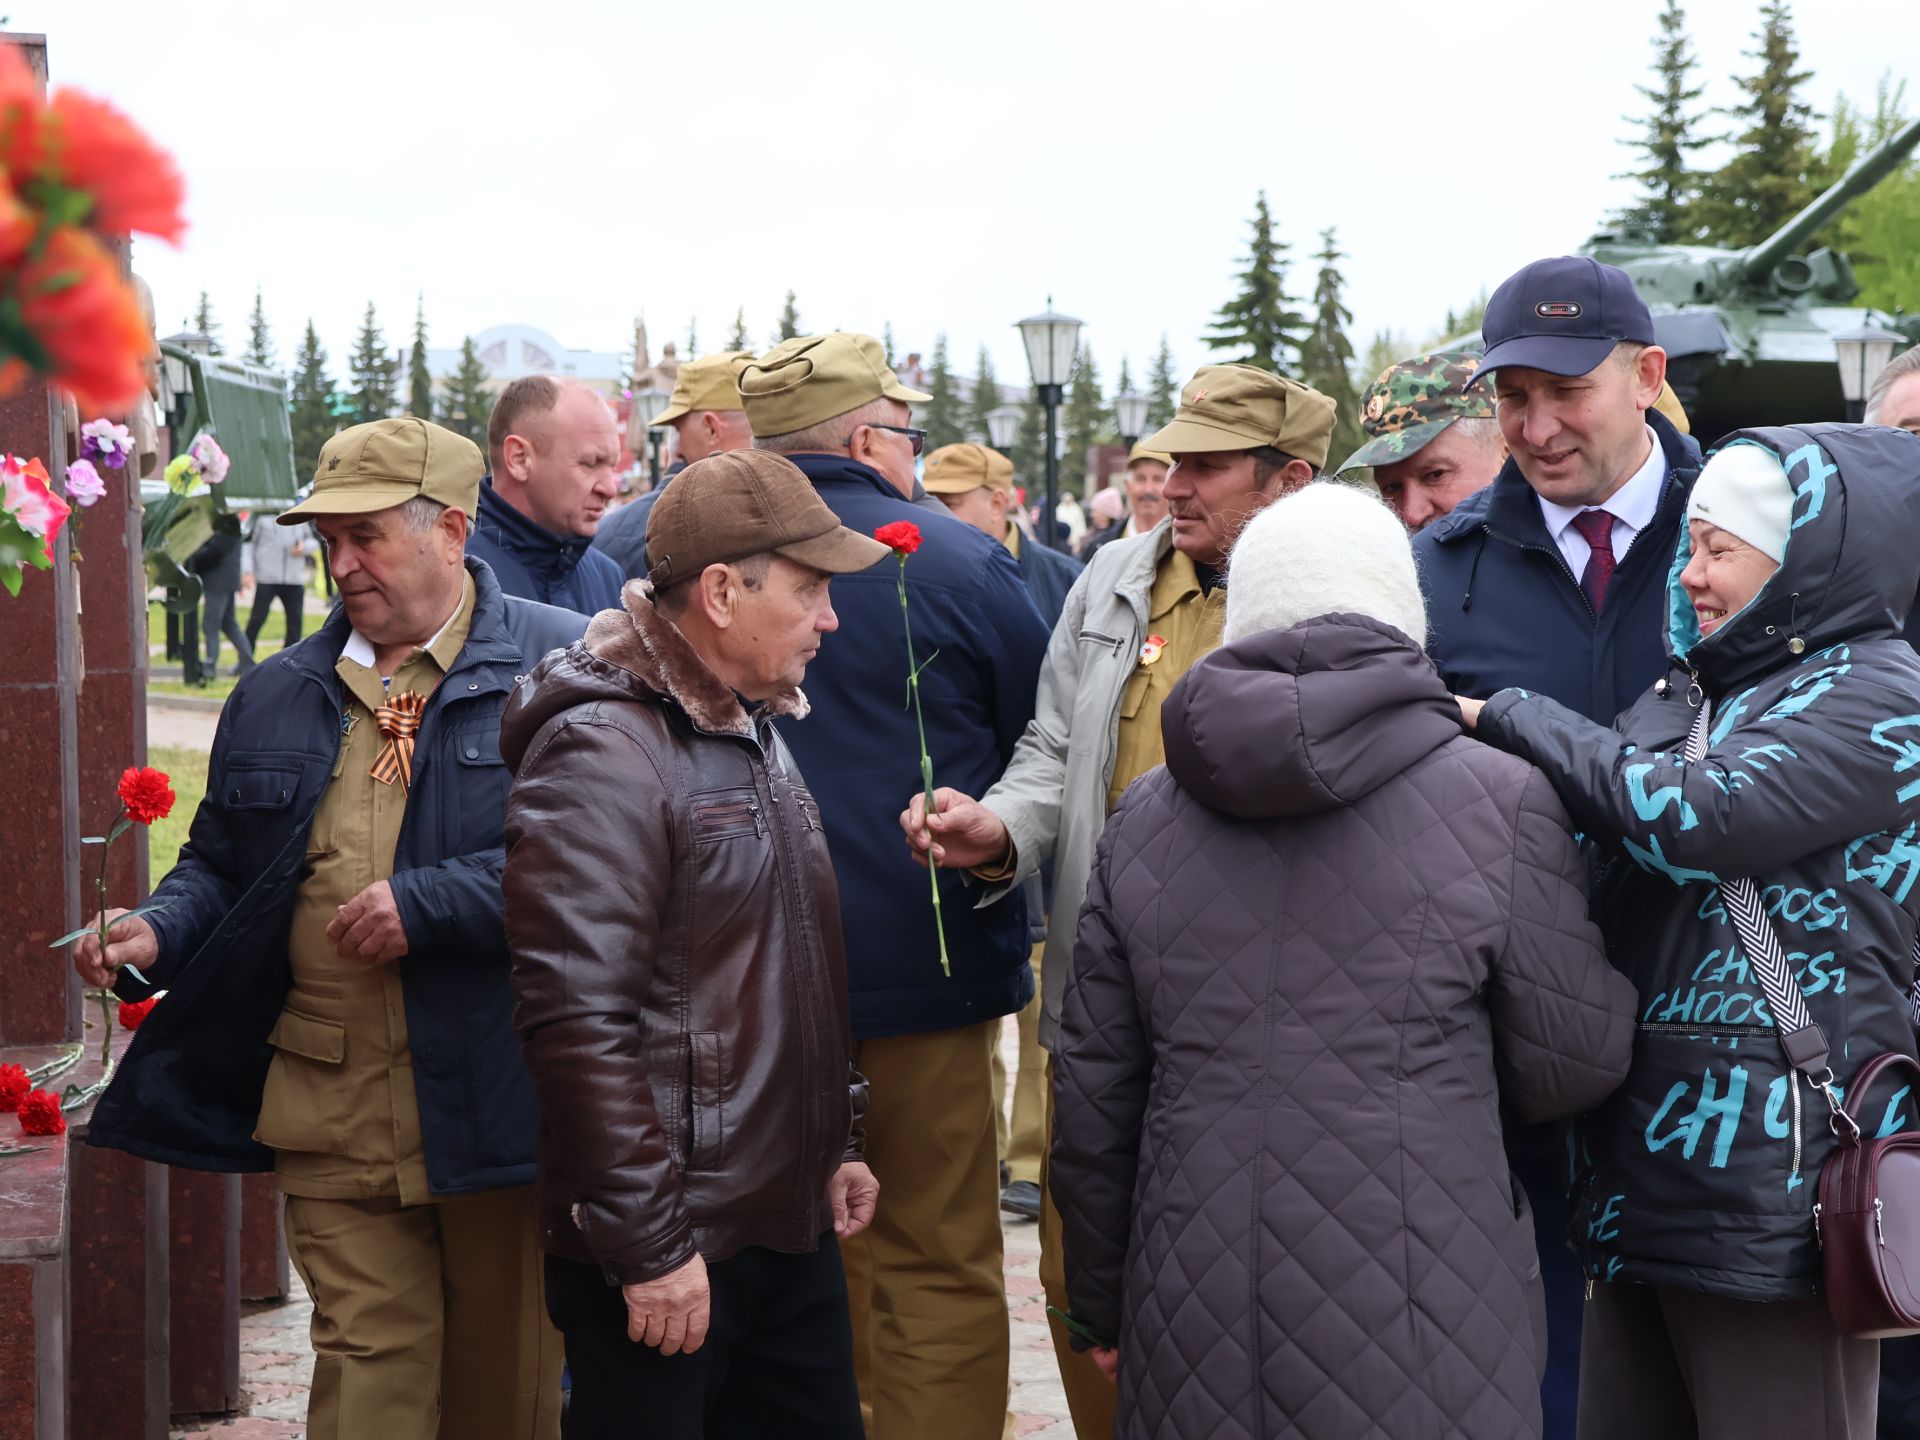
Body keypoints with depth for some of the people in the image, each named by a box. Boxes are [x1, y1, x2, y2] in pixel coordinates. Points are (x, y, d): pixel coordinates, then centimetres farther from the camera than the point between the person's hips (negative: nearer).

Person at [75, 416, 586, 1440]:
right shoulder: (275, 697, 12)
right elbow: (219, 862, 22)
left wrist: (430, 903, -19)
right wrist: (157, 935, 0)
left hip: (499, 1098, -3)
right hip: (332, 1111, 3)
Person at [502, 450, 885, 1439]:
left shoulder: (755, 733, 14)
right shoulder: (603, 753, -17)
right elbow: (578, 1020, -23)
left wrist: (838, 1143, 20)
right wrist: (649, 1243, -22)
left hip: (790, 1222, 9)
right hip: (668, 1254, -9)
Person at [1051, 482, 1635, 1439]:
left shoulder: (1143, 817, 4)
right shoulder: (1501, 802, -7)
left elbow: (1093, 1092, 9)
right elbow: (1576, 1066, -1)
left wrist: (1104, 1307, 20)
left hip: (1196, 1325, 3)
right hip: (1416, 1342, -3)